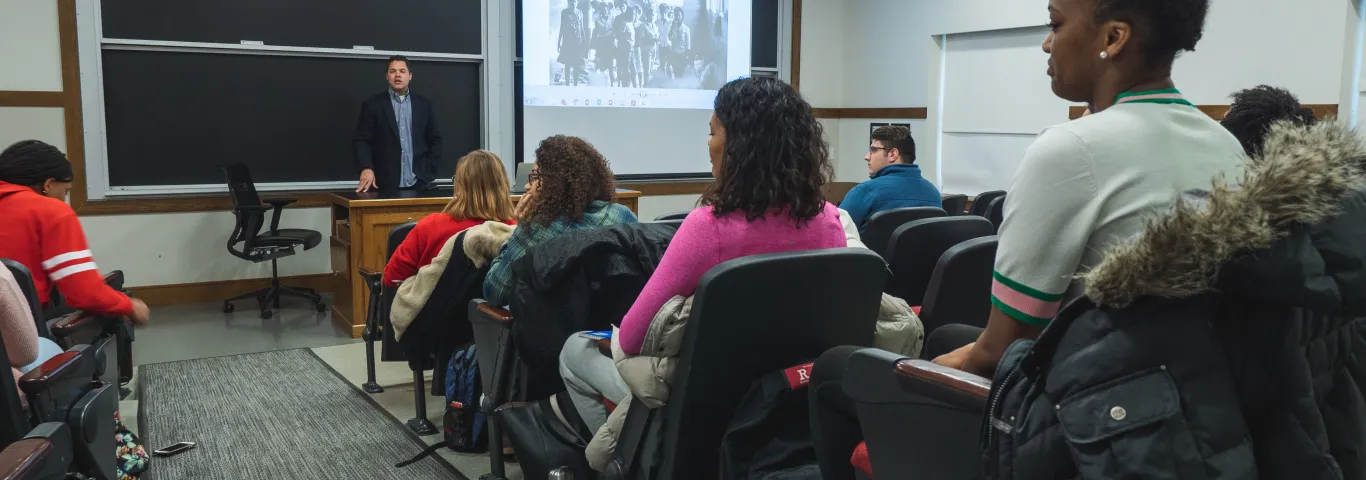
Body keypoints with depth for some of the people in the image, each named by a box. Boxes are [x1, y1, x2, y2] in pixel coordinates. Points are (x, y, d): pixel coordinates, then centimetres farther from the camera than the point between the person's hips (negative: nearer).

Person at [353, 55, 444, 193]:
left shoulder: (424, 104, 11)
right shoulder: (372, 104, 4)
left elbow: (435, 140, 12)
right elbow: (362, 140, -2)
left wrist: (428, 170, 1)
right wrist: (366, 168, -18)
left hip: (418, 183, 2)